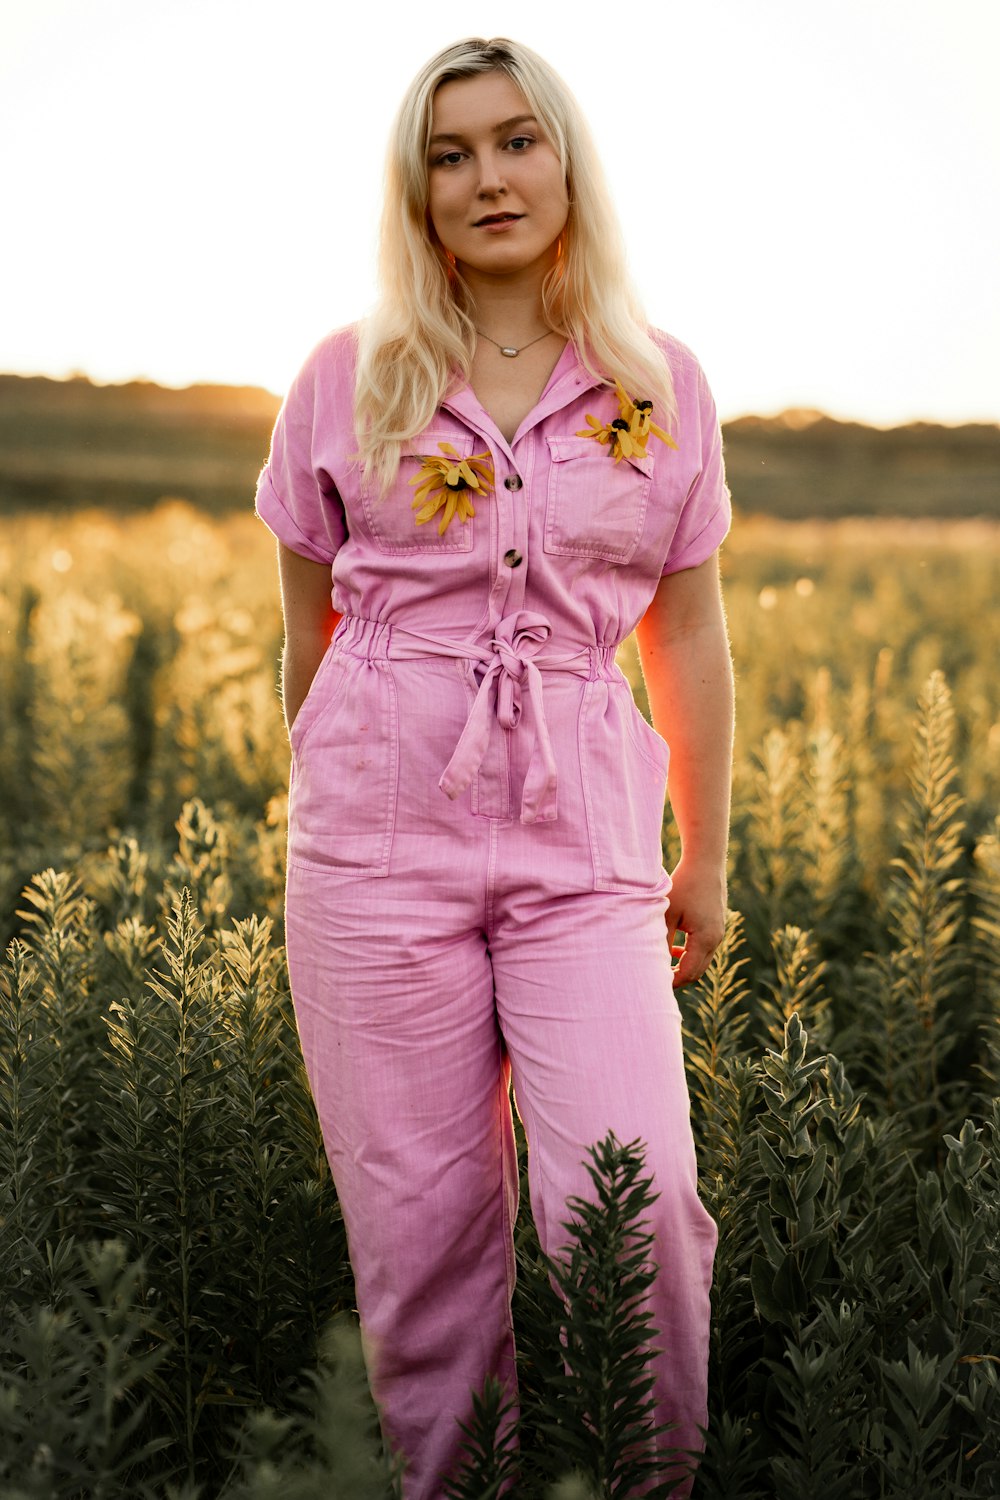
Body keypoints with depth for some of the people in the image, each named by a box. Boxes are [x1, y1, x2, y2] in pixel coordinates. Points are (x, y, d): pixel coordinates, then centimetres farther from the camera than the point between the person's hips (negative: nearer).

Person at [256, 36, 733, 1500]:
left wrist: (707, 856, 12)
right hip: (380, 835, 0)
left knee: (638, 1193, -12)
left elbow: (688, 634, 10)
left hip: (582, 840, 0)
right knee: (422, 1217, 5)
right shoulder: (347, 380, 5)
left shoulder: (664, 386, 7)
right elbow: (308, 628, 13)